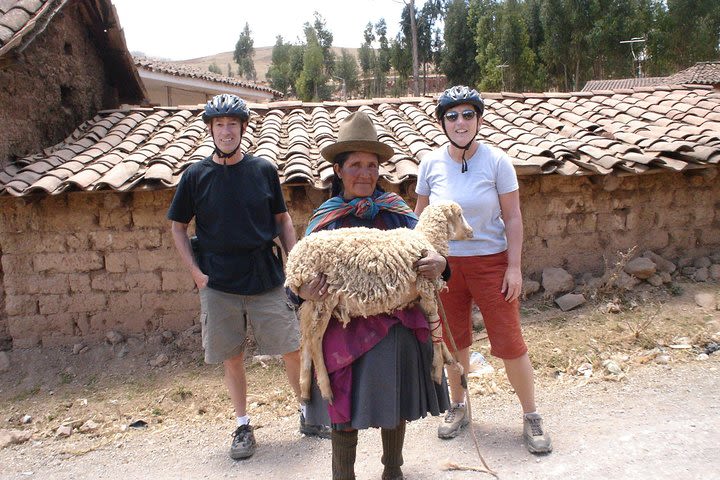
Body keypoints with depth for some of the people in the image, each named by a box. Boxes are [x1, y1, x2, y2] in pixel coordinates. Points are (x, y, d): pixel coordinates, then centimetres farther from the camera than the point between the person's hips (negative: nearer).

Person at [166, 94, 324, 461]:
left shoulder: (263, 169, 1)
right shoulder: (195, 176, -1)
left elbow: (282, 219, 9)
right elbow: (177, 227, 7)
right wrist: (196, 272, -2)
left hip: (268, 280, 0)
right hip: (219, 285, 0)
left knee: (294, 350, 4)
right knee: (232, 358, 10)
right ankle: (243, 425, 27)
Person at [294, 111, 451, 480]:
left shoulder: (395, 210, 0)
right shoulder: (325, 219, -2)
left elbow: (426, 249, -2)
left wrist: (440, 263, -24)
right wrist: (304, 291, -24)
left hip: (397, 325, 2)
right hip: (345, 329, -1)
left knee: (395, 406, 18)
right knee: (345, 412, 8)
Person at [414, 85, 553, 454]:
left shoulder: (496, 161, -7)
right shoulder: (431, 164, -1)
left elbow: (513, 217, -5)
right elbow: (420, 215, 8)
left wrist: (514, 267, -9)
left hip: (490, 262, -2)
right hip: (444, 264, 2)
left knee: (509, 343, 0)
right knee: (454, 340, 14)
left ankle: (531, 416, 21)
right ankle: (458, 407, 36)